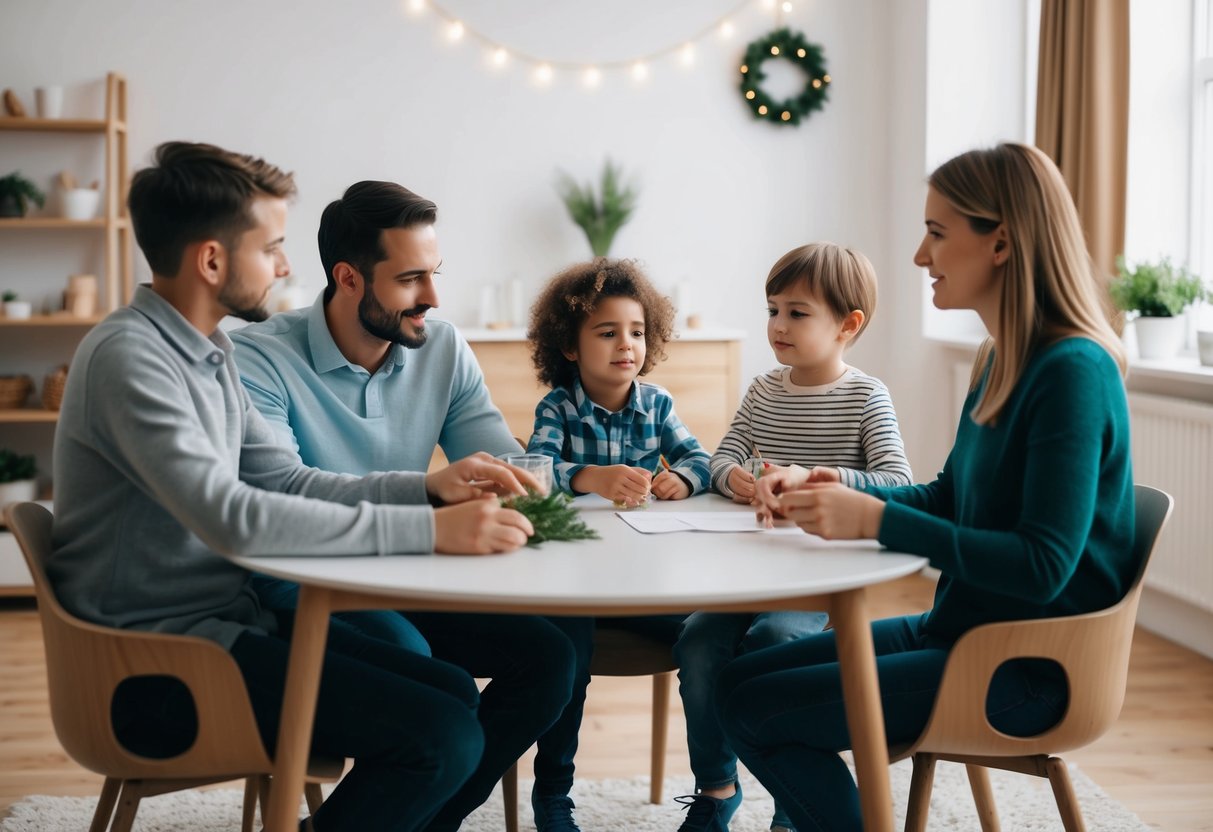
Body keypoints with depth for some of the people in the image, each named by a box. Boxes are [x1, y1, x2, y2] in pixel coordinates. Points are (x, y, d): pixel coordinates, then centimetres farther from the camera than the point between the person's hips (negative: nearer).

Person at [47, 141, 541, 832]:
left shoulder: (206, 354, 11)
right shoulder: (129, 357, -19)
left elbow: (285, 482, 12)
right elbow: (230, 517, -29)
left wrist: (429, 489, -2)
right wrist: (428, 530, -28)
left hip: (225, 620, 10)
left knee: (454, 693, 7)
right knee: (443, 739, -18)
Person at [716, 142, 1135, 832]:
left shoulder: (1072, 372, -21)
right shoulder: (1002, 362, 8)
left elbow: (1043, 566, -26)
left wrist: (874, 520, -24)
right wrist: (827, 493, 3)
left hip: (1026, 669, -9)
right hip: (961, 628, 9)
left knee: (754, 709, -11)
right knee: (740, 678, 6)